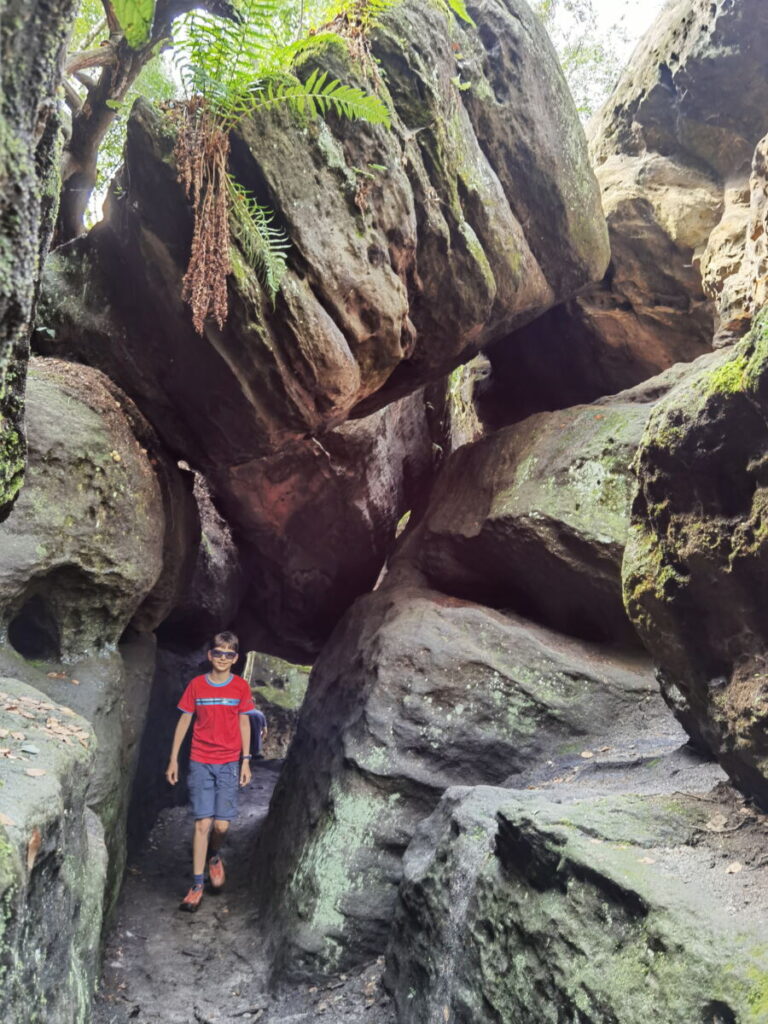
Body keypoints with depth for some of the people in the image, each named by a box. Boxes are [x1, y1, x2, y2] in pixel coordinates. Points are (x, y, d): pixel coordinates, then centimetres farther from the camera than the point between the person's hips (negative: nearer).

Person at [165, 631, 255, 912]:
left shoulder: (241, 687, 1)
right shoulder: (196, 685, 1)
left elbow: (244, 724, 6)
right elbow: (184, 721, 6)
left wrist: (246, 761, 2)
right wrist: (173, 759, 6)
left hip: (229, 764, 0)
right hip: (200, 763, 0)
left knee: (222, 824, -4)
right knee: (202, 823, -4)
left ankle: (215, 857, 29)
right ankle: (197, 886, 5)